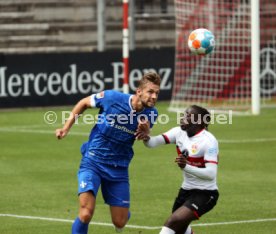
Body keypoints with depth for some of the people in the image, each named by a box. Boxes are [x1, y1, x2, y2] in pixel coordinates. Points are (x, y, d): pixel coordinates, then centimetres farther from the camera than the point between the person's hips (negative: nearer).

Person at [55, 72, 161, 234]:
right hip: (93, 162, -3)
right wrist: (66, 128, 1)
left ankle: (124, 212, 44)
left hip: (119, 168, 3)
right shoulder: (112, 98, -18)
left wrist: (145, 133, -13)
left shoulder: (151, 114, -8)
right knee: (86, 215, -20)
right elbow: (84, 103, 2)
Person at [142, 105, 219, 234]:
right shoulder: (179, 132, -2)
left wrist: (186, 166, -43)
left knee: (173, 222, -26)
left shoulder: (209, 141, -21)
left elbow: (211, 174, -29)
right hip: (186, 190, 8)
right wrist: (146, 137, -36)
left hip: (205, 194, -8)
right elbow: (153, 142, -12)